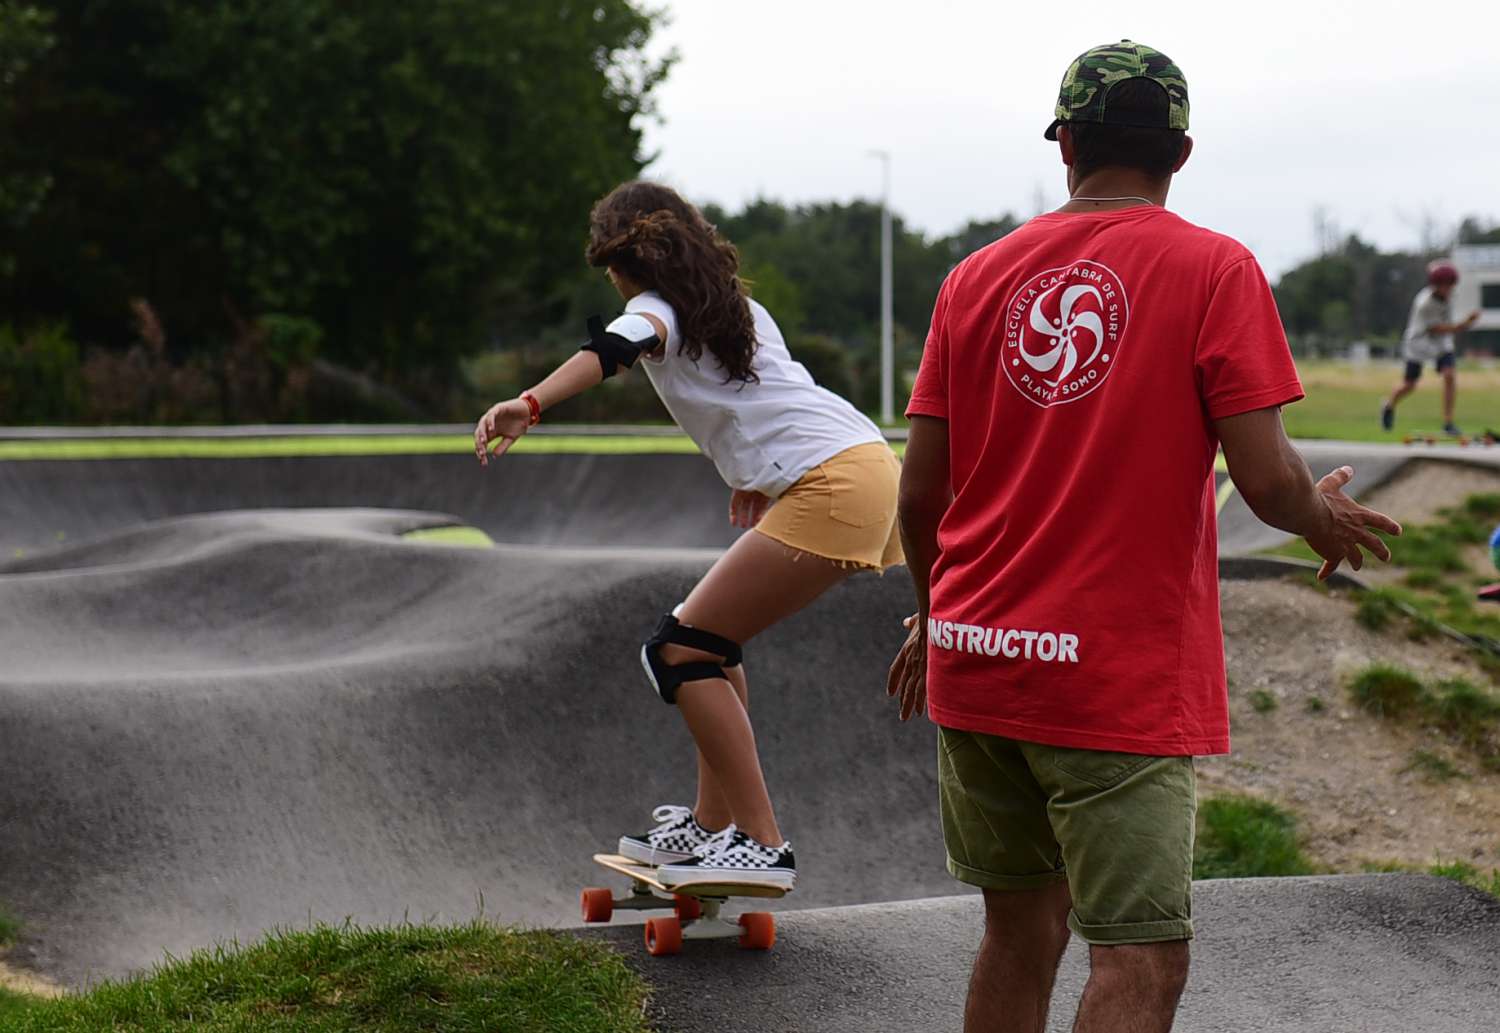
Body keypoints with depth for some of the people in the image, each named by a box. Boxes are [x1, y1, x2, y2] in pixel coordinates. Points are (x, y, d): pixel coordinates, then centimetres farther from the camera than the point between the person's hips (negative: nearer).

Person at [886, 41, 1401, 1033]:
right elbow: (1267, 479, -12)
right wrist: (1329, 519, 11)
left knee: (1021, 932, 17)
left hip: (973, 661, 5)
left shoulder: (979, 276, 7)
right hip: (1125, 683, -5)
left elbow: (920, 492, 7)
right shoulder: (1214, 270, -5)